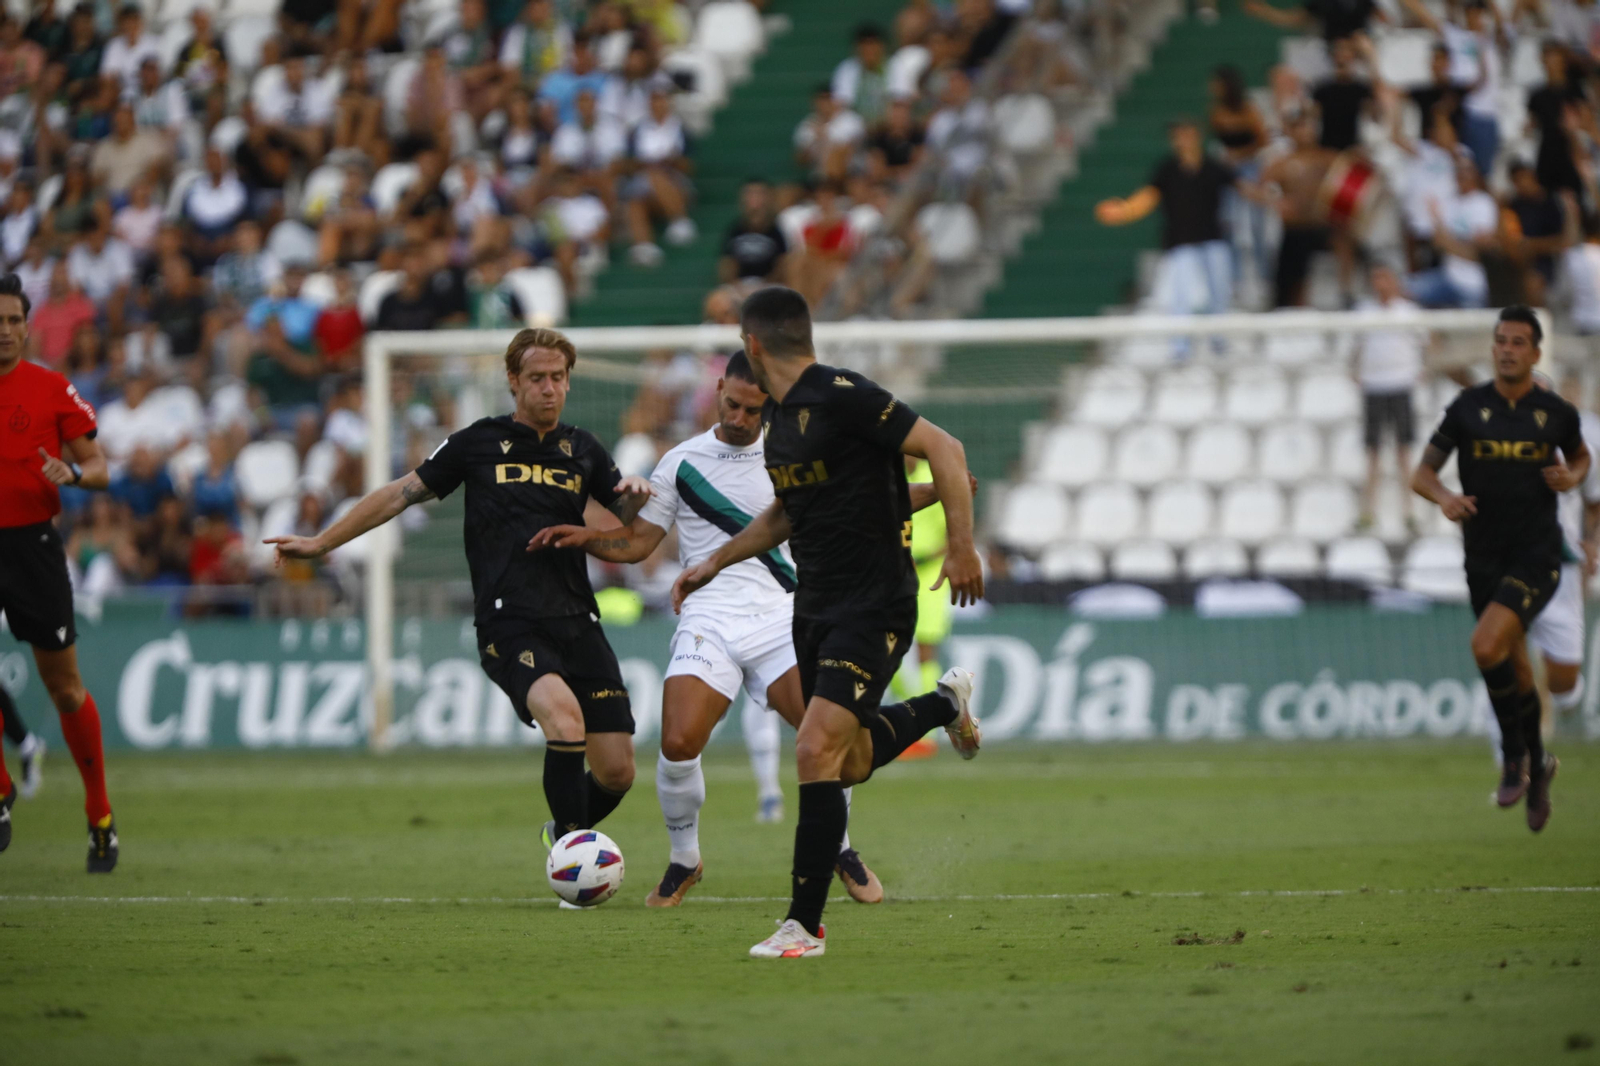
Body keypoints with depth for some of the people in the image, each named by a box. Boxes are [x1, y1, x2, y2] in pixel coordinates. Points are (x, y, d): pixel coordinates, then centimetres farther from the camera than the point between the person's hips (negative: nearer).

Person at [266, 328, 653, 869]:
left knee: (617, 772, -1)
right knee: (565, 715, -33)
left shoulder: (582, 450, 15)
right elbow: (402, 493, 12)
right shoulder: (479, 443, 8)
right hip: (508, 624, -4)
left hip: (577, 622, 4)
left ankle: (562, 833, 30)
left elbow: (627, 522, 22)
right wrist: (320, 543, 11)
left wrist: (635, 494, -2)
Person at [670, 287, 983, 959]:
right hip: (814, 603, 9)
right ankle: (945, 704, 45)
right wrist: (714, 563, 24)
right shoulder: (776, 415, 10)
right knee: (849, 763, 17)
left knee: (816, 751, -17)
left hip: (875, 608, -9)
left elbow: (944, 449, -19)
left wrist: (962, 549, -23)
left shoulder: (842, 396, -17)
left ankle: (805, 924, -11)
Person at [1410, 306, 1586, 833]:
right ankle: (1536, 767, 36)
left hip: (1536, 557, -3)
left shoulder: (1556, 412, -2)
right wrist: (1445, 497, -20)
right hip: (1485, 560, 3)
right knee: (1515, 672, 12)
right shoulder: (1467, 407, -1)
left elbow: (1580, 456, 19)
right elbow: (1421, 473, 2)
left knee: (1486, 647, -24)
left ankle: (1515, 753, -3)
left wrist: (1571, 477, -4)